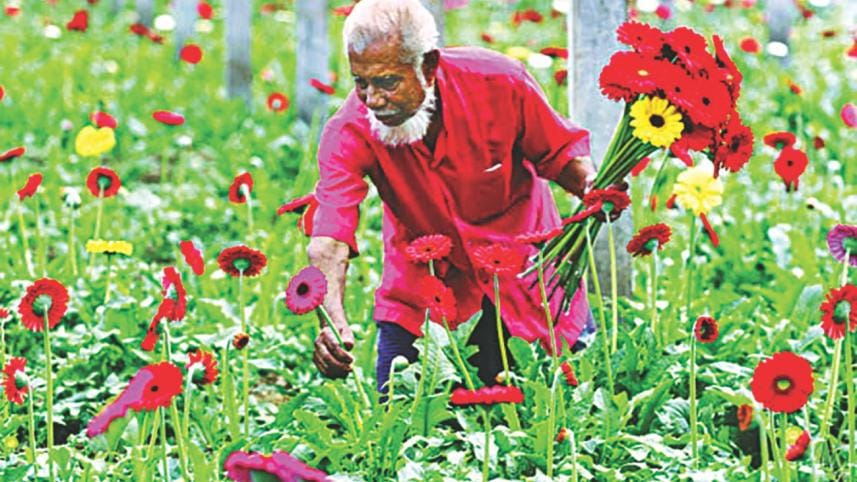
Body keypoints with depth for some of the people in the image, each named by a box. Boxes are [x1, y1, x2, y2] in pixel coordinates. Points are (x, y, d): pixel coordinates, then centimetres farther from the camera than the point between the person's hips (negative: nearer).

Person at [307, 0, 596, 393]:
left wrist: (592, 187, -31)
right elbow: (329, 239, -37)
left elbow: (560, 153, -8)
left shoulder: (500, 84, -25)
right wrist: (332, 321, -55)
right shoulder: (348, 134, -26)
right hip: (423, 269, 0)